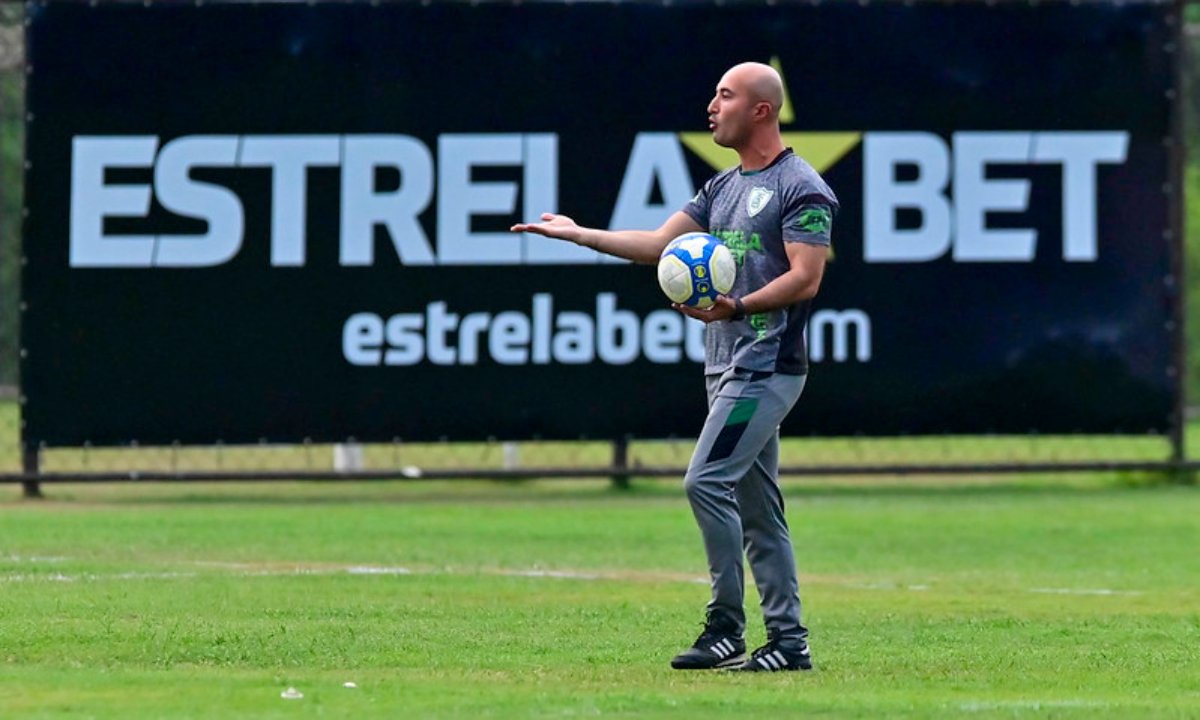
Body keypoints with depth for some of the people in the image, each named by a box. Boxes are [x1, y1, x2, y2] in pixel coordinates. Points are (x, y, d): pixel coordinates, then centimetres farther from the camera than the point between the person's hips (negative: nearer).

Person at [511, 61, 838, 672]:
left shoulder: (802, 188, -9)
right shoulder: (723, 188, 18)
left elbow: (805, 279, -16)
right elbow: (658, 244, 18)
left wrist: (738, 307, -27)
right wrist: (580, 234, 12)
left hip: (768, 364, -9)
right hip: (728, 364, 9)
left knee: (706, 480, -16)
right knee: (755, 505, 8)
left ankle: (726, 628, -11)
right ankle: (788, 640, 10)